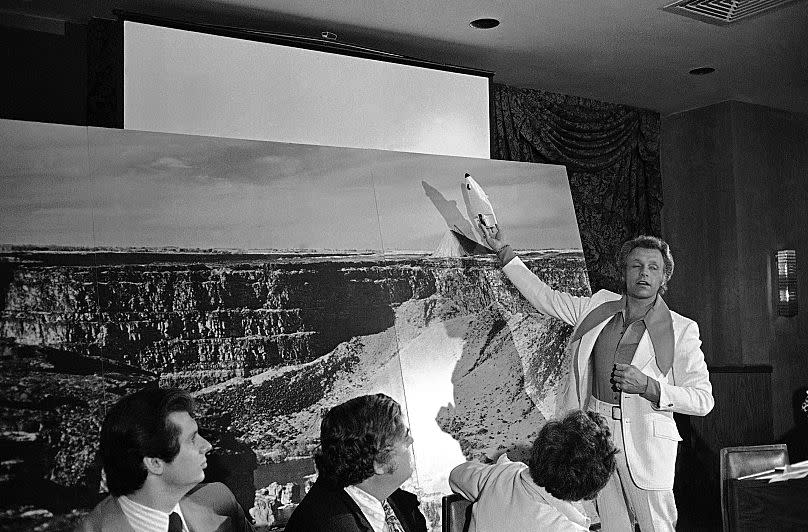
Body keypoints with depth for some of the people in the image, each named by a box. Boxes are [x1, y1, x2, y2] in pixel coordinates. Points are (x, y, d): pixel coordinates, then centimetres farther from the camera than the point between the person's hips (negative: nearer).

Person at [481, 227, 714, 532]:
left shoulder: (682, 330, -4)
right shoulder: (600, 306, 7)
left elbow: (704, 399, -6)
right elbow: (545, 297, 15)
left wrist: (647, 386, -20)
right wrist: (504, 252, 12)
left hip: (645, 441, -3)